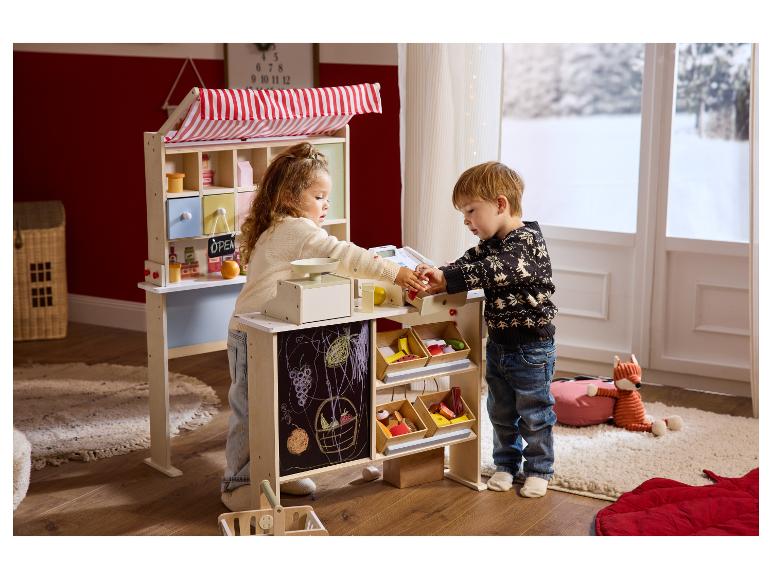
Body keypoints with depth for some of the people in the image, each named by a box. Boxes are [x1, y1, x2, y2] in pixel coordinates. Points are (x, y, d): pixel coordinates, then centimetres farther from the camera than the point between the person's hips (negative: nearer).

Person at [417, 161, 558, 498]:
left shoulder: (527, 241, -21)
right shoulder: (491, 243, 8)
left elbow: (491, 271, -33)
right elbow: (469, 261, -4)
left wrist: (446, 279, -37)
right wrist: (438, 276, -24)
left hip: (531, 346, -8)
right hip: (498, 343, 8)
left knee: (534, 413, 6)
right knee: (501, 411, 17)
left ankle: (539, 469, 21)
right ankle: (506, 464, 32)